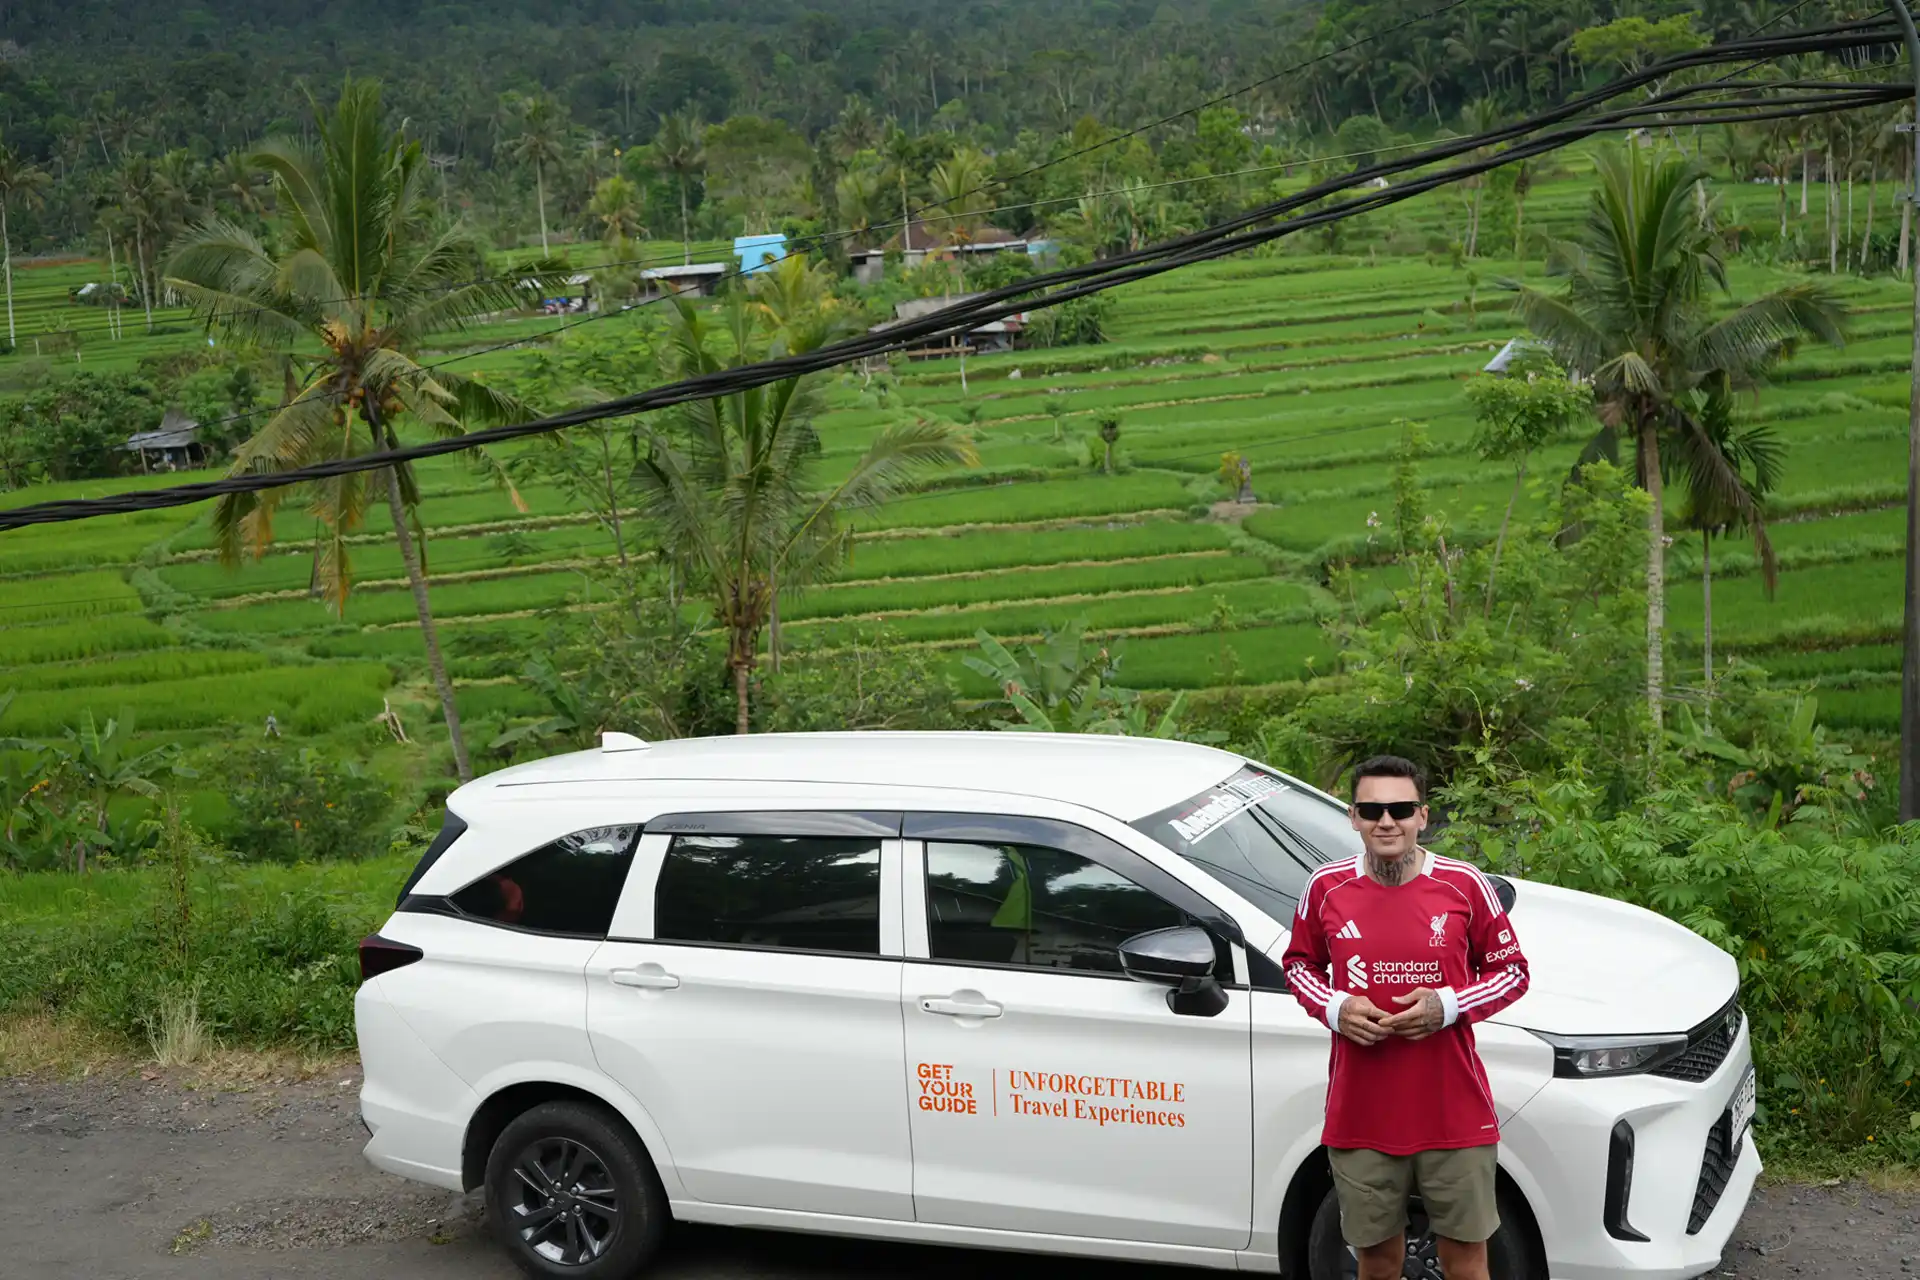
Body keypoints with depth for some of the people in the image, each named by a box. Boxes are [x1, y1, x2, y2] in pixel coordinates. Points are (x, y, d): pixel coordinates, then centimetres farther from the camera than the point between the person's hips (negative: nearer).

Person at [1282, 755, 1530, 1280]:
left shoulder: (1465, 885, -6)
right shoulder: (1326, 887, -2)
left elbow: (1512, 970, 5)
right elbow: (1299, 964, 13)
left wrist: (1448, 1006, -13)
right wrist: (1334, 1008, -8)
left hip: (1455, 1117, -1)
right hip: (1361, 1117, 1)